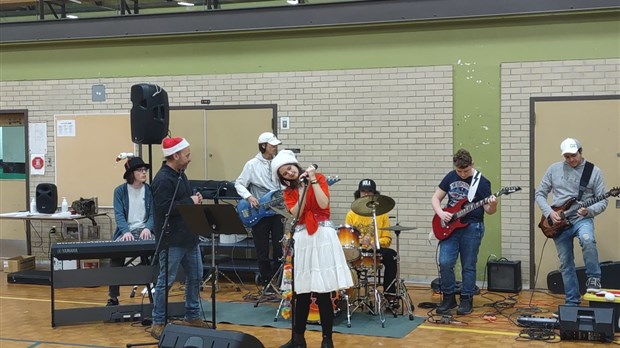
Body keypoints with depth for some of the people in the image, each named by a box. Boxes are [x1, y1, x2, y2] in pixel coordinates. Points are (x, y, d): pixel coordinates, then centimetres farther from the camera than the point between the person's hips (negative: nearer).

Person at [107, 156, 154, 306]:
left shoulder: (149, 190, 6)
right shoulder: (120, 191, 2)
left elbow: (153, 214, 1)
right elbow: (119, 215, -7)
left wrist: (147, 228, -20)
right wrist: (126, 232, -25)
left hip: (144, 231, 1)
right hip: (126, 231, -1)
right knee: (116, 254, -27)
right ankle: (113, 297, -13)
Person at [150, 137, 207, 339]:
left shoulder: (180, 175, 12)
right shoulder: (163, 179, -17)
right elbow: (164, 207, -26)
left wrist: (195, 200, 3)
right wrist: (190, 202, -18)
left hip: (188, 237, 10)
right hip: (171, 239, -9)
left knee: (195, 277, 15)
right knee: (166, 281, -1)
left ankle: (192, 316, 28)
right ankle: (158, 323, 9)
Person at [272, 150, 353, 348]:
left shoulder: (319, 178, 2)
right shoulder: (288, 191, 11)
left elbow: (323, 204, -12)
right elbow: (296, 214, -6)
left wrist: (313, 181, -11)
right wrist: (303, 189, -9)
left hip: (322, 235, -4)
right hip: (301, 238, 4)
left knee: (323, 291, -5)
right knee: (302, 292, 7)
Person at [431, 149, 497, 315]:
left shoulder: (482, 182, -5)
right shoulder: (450, 177, 6)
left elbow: (488, 210, -3)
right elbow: (435, 198, 11)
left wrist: (492, 206, -26)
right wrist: (440, 213, -7)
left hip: (472, 227, -3)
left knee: (468, 266, 3)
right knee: (445, 262, -5)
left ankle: (466, 300, 16)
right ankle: (448, 297, 10)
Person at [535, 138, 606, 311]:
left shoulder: (594, 171, -2)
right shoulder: (554, 169, 3)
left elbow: (602, 201, -2)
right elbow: (539, 194, 7)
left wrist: (589, 211, -22)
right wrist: (549, 212, -8)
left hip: (582, 219, -2)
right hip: (558, 222, 2)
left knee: (588, 240, -36)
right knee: (566, 263, 6)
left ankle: (594, 278, -15)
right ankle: (572, 302, 19)